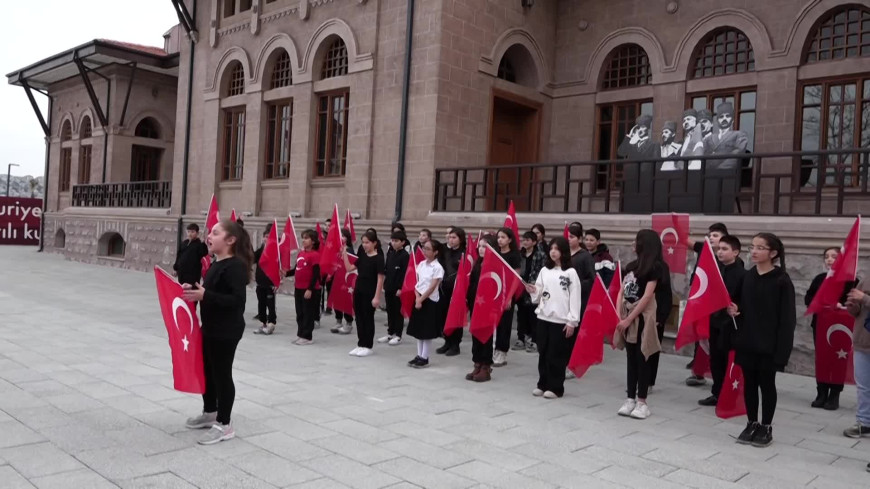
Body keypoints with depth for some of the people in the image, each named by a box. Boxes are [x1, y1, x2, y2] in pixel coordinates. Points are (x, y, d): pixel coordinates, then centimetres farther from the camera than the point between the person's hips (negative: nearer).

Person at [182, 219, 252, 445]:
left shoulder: (235, 266, -19)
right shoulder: (216, 264, 11)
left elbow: (237, 300, -27)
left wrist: (204, 295, -29)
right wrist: (193, 289, 4)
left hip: (227, 331, -10)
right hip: (210, 327, 10)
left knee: (222, 374, -2)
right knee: (207, 371, 20)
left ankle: (224, 425, 9)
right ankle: (210, 413, 37)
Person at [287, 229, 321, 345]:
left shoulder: (315, 255, -15)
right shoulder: (300, 253, 10)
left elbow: (316, 274, -17)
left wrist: (310, 289, -19)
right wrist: (286, 273, 1)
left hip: (309, 290, -8)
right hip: (299, 289, 8)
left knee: (308, 314, 2)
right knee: (299, 313, 14)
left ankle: (307, 337, 10)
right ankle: (300, 335, 24)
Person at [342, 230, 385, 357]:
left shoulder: (378, 258, -11)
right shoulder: (362, 257, 9)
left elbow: (380, 278, -13)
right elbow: (349, 268, 11)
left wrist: (377, 296, -16)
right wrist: (344, 254, 1)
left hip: (370, 293, -7)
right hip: (359, 291, 7)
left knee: (368, 318, 2)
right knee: (359, 318, 11)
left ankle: (368, 346, 12)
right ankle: (361, 344, 20)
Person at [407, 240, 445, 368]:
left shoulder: (437, 267, -12)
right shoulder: (421, 264, 7)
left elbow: (432, 287, -15)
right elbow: (417, 283, 7)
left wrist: (421, 299, -14)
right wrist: (417, 297, -8)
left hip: (430, 301, -7)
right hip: (419, 299, 7)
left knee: (427, 331, 0)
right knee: (418, 329, 10)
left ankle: (424, 358, 8)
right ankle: (419, 356, 19)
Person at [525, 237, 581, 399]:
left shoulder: (571, 273, -4)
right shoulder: (544, 271, 9)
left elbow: (575, 298, -7)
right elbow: (539, 296, 11)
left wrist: (572, 321, -11)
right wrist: (534, 291, -12)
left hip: (561, 320, -5)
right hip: (543, 317, 5)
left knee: (557, 355, 1)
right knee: (543, 353, 10)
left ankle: (555, 388, 11)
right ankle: (542, 384, 21)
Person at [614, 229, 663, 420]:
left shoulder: (654, 267, -9)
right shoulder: (631, 266, 11)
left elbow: (647, 296, -14)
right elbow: (621, 292, 9)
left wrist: (628, 319, -15)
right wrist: (618, 315, -4)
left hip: (642, 316, -6)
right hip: (626, 314, 6)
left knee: (642, 358, -1)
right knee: (631, 358, 10)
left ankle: (642, 401, 6)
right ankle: (630, 399, 16)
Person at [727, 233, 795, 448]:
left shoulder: (782, 280, -10)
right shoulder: (747, 277, 6)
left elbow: (787, 317, -12)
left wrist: (781, 348, -17)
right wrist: (734, 310, -8)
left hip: (768, 343, -5)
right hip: (747, 340, 5)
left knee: (766, 384, 7)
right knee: (749, 383, 12)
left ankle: (766, 428, 20)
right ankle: (752, 424, 26)